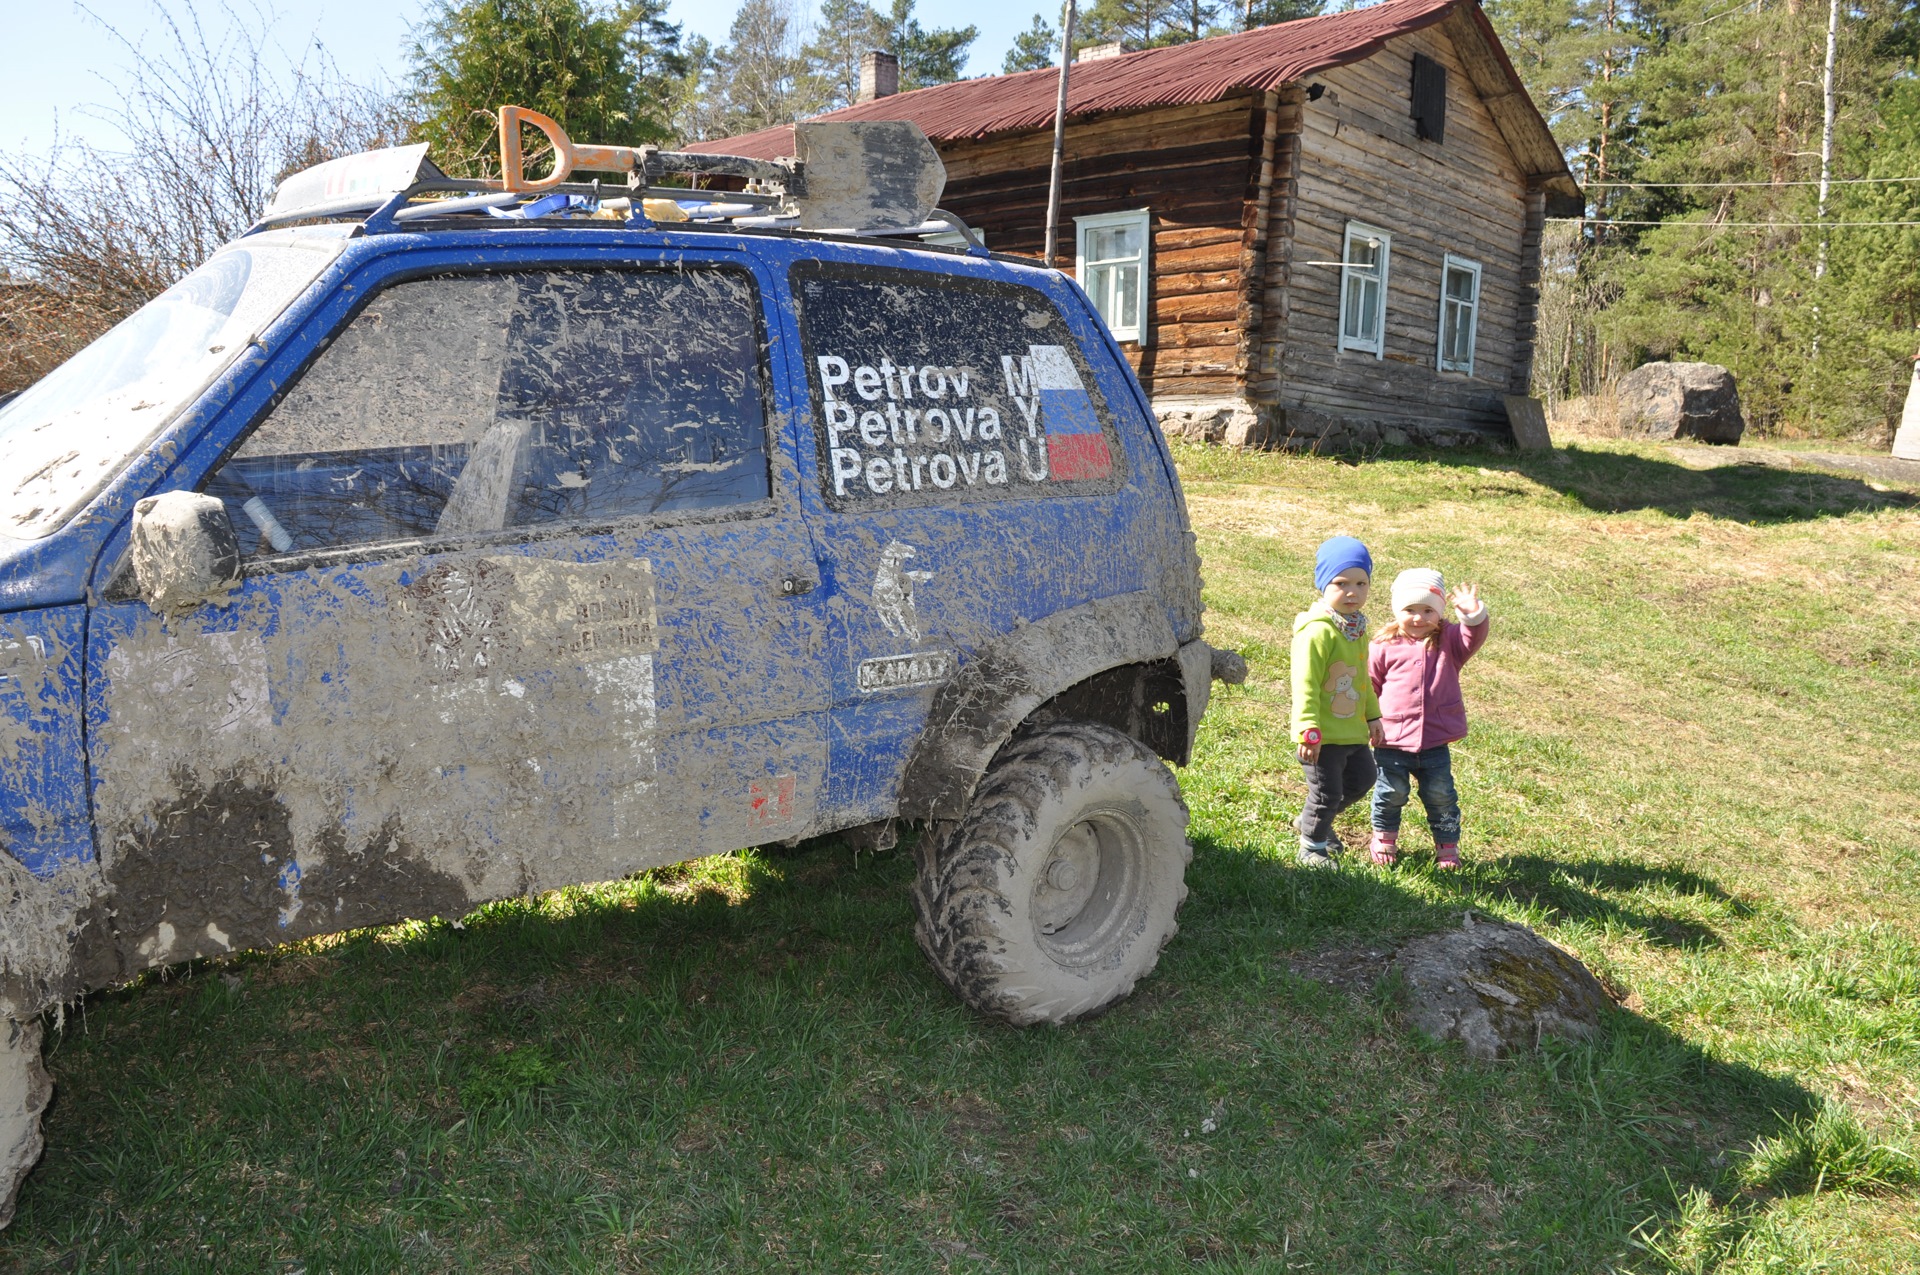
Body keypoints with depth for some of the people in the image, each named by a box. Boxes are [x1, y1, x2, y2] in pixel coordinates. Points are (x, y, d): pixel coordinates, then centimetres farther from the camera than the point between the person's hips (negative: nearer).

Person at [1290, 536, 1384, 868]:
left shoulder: (1357, 627, 7)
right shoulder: (1317, 632, -23)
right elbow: (1305, 685, -25)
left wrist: (1373, 715, 22)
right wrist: (1309, 730, -27)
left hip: (1353, 730, 9)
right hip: (1324, 736, -9)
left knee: (1361, 780, 22)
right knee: (1326, 793, 3)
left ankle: (1314, 821, 42)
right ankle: (1311, 847, 28)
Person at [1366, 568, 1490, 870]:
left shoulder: (1448, 641, 2)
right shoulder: (1384, 647, -4)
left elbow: (1473, 639, -18)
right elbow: (1369, 686, 4)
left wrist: (1473, 614, -37)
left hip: (1436, 741, 1)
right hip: (1392, 742, -1)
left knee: (1441, 797, 11)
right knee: (1391, 794, 11)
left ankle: (1447, 846, 30)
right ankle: (1384, 839, 35)